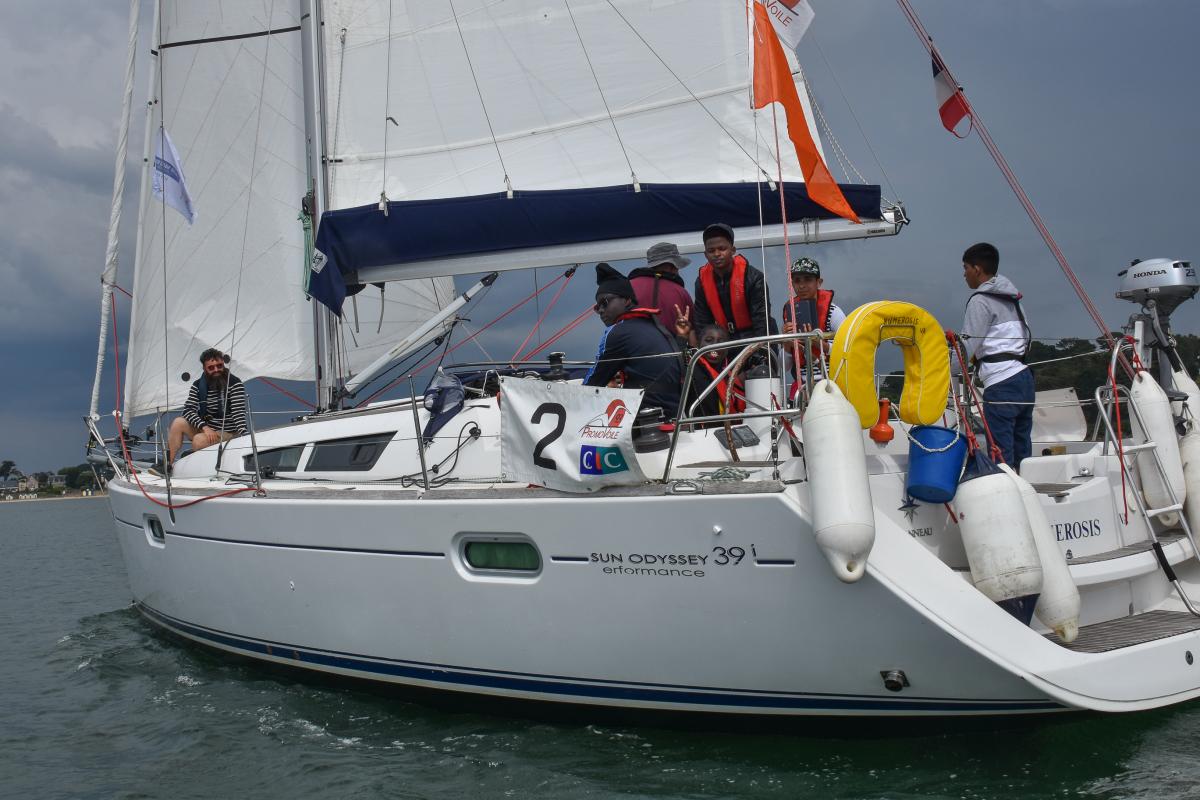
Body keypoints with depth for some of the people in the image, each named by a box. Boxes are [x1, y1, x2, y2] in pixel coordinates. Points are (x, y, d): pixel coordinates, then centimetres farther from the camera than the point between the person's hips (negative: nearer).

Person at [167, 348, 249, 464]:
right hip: (205, 429, 5)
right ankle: (167, 465, -15)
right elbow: (188, 410, -6)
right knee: (178, 423, -15)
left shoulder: (234, 383, -11)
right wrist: (204, 427, -24)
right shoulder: (198, 385, 3)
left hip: (227, 433, -5)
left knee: (199, 440, -30)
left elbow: (239, 413, -21)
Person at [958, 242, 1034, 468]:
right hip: (1024, 375, 9)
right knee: (1022, 452, 9)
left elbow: (967, 346, -10)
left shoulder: (980, 300, -4)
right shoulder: (1010, 298, 22)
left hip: (1001, 383, -9)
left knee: (1001, 456, -10)